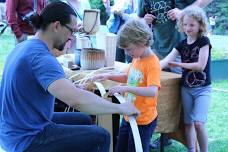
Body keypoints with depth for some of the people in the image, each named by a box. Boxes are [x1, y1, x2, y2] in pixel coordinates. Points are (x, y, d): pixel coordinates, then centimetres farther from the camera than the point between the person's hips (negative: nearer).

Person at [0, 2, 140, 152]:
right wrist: (120, 108, -26)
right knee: (101, 137, -4)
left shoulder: (25, 46, 4)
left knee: (84, 121, 22)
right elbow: (76, 100, -38)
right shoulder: (40, 56, -27)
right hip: (26, 139, -10)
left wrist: (75, 86, 8)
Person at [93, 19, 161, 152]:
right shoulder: (136, 59, 4)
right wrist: (109, 76, 8)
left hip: (143, 120, -8)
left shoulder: (152, 63, -21)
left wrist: (126, 88, -41)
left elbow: (152, 91, -33)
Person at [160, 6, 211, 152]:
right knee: (188, 122, 10)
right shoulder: (181, 44, 3)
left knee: (198, 122, -15)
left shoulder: (204, 41, -9)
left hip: (203, 88, -5)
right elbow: (166, 60, -9)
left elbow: (200, 65, -18)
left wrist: (178, 64, -9)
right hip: (186, 88, 5)